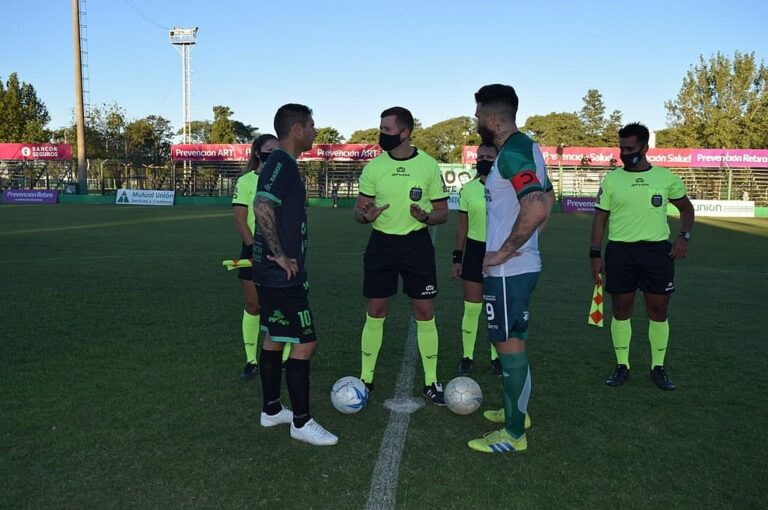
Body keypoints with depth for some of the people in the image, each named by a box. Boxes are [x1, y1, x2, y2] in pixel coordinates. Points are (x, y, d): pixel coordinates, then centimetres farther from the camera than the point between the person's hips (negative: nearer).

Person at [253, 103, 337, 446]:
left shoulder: (283, 163, 15)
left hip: (273, 273, 11)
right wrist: (280, 255, -22)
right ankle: (301, 423, 6)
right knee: (304, 342, -4)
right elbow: (263, 208, -30)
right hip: (283, 274, -11)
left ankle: (271, 410, 30)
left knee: (275, 338, 17)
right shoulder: (282, 163, -16)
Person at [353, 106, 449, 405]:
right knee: (375, 312, 5)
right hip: (381, 243, 1)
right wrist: (365, 215, -19)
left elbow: (442, 212, 1)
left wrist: (426, 217, -21)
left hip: (417, 243, -1)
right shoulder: (373, 167, 1)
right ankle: (366, 378, 19)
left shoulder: (428, 165, -3)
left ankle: (431, 381, 16)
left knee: (425, 313, 2)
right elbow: (358, 211, 5)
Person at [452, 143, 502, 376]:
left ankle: (497, 357, 23)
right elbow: (462, 225, 5)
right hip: (475, 250, 1)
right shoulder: (468, 189, 2)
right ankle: (467, 357, 16)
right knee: (471, 308, 2)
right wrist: (457, 258, 2)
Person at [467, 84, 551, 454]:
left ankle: (513, 434, 12)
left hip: (508, 270, -10)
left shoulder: (512, 153, -18)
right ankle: (516, 411, 37)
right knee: (510, 341, 21)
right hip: (518, 266, 10)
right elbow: (545, 204, 20)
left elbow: (536, 210, -31)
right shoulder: (525, 147, 13)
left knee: (510, 345, 0)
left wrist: (503, 253, -21)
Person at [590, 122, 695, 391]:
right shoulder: (611, 179, 2)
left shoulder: (666, 177, 2)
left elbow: (686, 207, 15)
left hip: (657, 250, 0)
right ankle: (622, 366, 18)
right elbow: (600, 217, 4)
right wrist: (595, 254, -1)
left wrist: (684, 236, -1)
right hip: (620, 251, 0)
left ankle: (658, 367, 20)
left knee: (658, 310, 5)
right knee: (621, 309, 5)